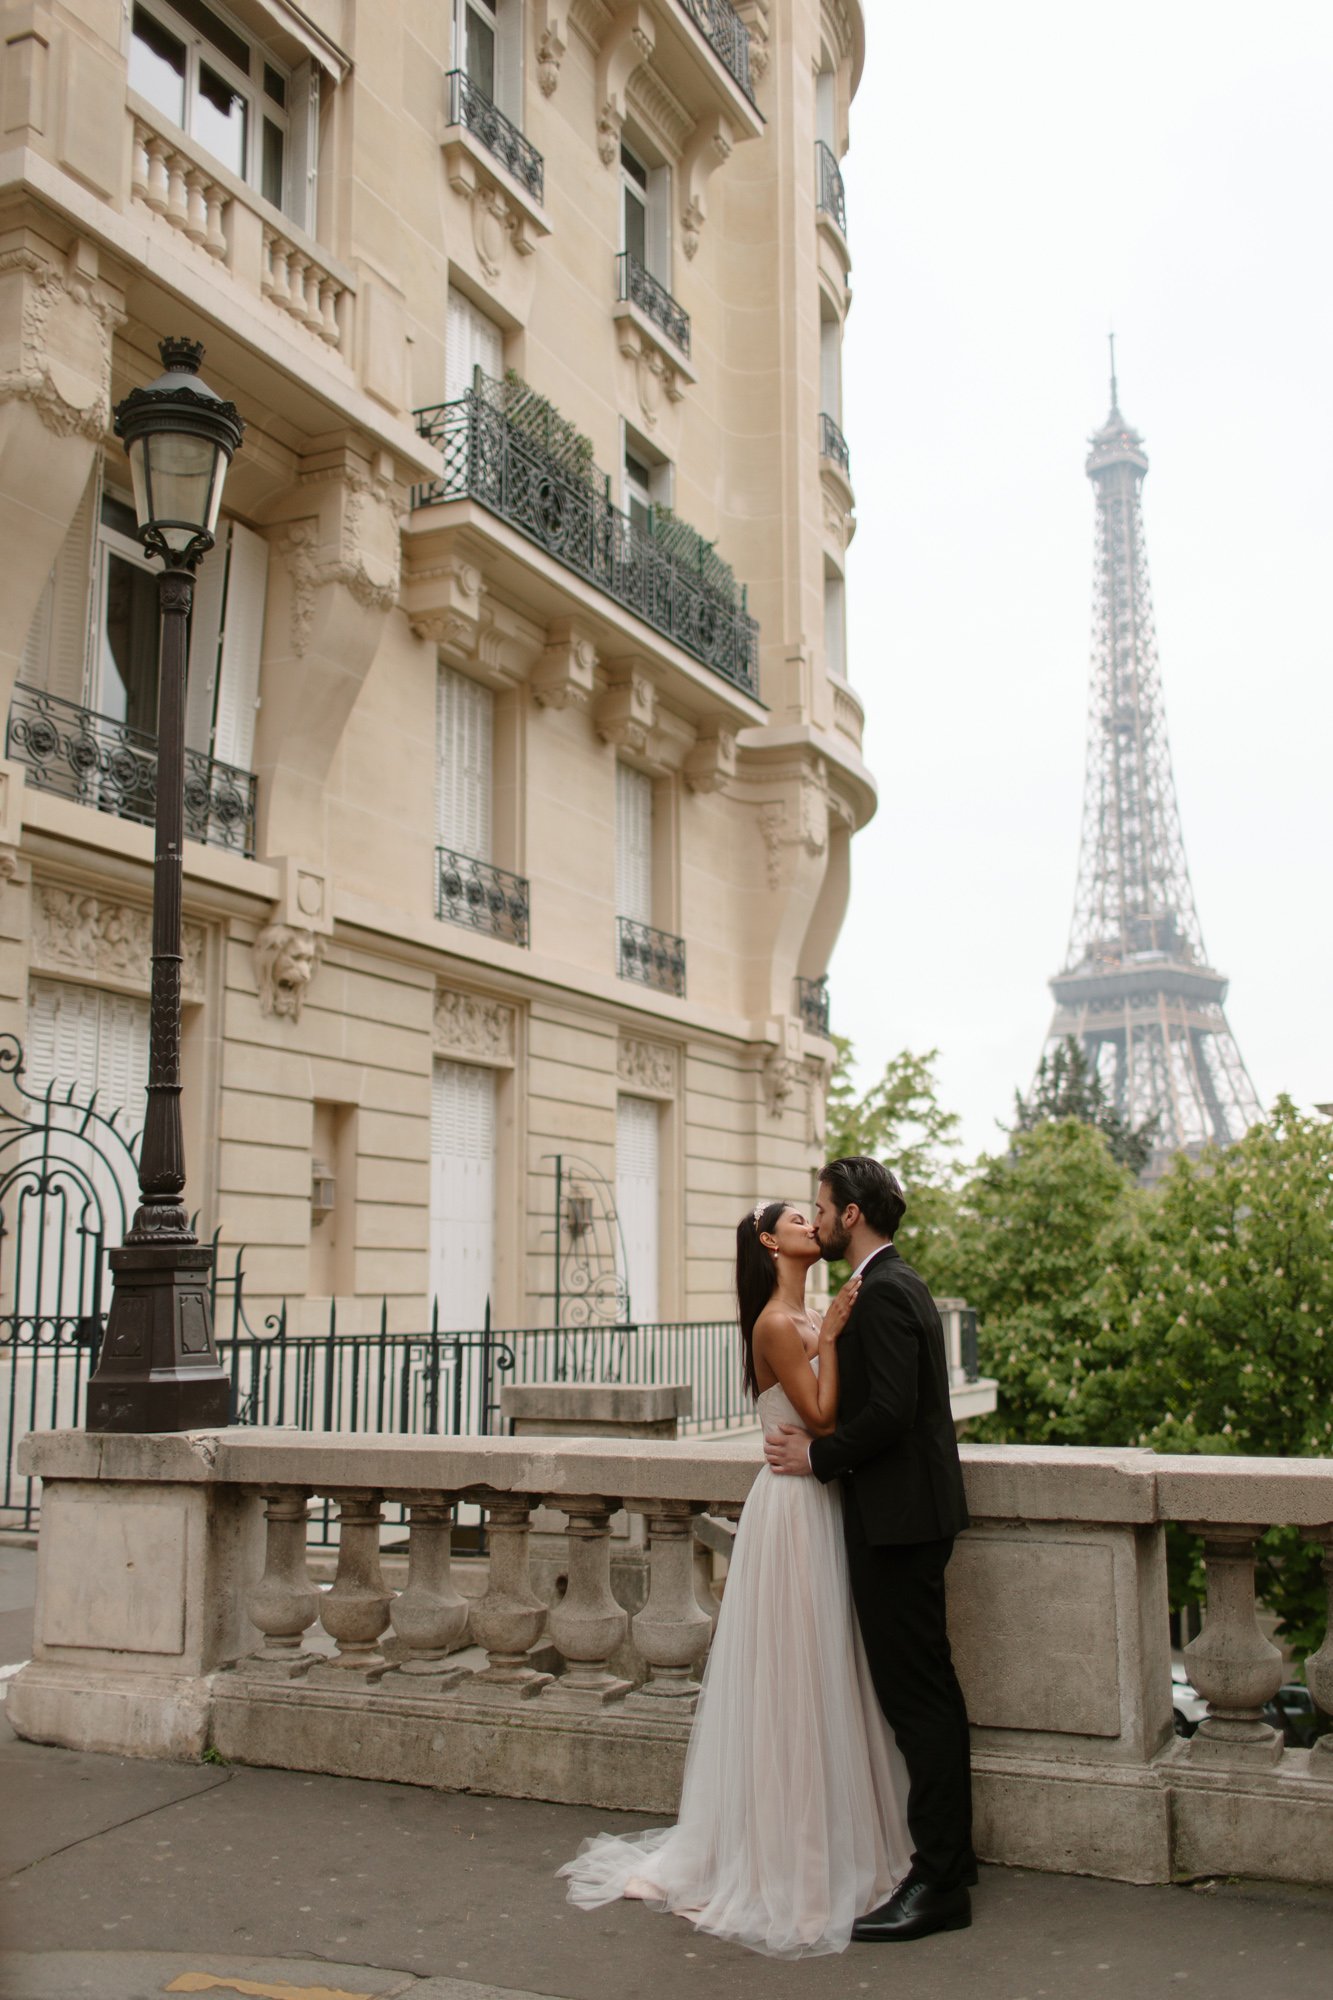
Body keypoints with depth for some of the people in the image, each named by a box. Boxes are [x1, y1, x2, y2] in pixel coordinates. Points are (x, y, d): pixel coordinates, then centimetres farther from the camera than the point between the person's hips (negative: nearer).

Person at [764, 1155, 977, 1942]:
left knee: (917, 1694, -5)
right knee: (927, 1690, 17)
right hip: (910, 1510, 11)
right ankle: (949, 1855, 28)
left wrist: (818, 1455, -13)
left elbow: (889, 1411, -25)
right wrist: (823, 1441, 8)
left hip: (898, 1517, -11)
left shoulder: (884, 1292, -18)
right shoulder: (897, 1283, 15)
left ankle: (938, 1885, 2)